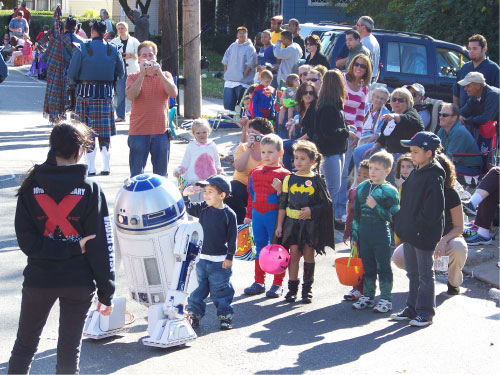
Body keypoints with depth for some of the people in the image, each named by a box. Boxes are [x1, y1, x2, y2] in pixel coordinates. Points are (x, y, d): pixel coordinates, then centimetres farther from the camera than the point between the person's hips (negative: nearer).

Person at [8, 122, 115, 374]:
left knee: (25, 345, 17)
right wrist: (106, 292, -3)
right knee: (69, 349, 9)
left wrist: (72, 248, -10)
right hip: (79, 282, -1)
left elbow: (26, 240, -13)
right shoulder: (90, 190, -9)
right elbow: (101, 245, -9)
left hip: (39, 280, 1)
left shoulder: (31, 187, -5)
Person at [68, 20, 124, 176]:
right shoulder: (114, 50, 2)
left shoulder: (82, 50, -7)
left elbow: (72, 74, -5)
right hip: (106, 95, 2)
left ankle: (91, 167, 2)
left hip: (86, 93, -2)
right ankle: (106, 167, 10)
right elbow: (120, 73, 8)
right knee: (105, 132, 8)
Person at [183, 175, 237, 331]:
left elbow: (232, 237, -6)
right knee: (198, 288, 11)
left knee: (220, 290, 4)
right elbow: (187, 208, 8)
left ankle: (225, 316, 17)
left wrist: (229, 257, -8)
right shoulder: (203, 209, 2)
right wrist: (185, 195, -11)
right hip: (202, 258, 4)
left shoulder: (229, 214, -9)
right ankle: (194, 315, 21)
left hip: (220, 261, -4)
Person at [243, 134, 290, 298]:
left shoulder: (283, 174, -6)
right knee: (260, 248, 13)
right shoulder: (255, 173, 11)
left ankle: (277, 284, 11)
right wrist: (249, 215, 16)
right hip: (257, 215, 5)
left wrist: (280, 189, -24)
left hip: (274, 215, -5)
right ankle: (259, 282, 22)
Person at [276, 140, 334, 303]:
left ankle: (307, 288, 14)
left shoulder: (317, 180, -1)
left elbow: (326, 203, 1)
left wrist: (311, 210, -14)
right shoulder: (289, 179, 4)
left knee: (309, 254, 5)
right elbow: (283, 204, 7)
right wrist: (279, 225, 4)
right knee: (294, 254, 0)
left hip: (311, 224, -1)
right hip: (292, 223, 1)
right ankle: (292, 288, 9)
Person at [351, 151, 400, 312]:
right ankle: (368, 296, 24)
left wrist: (375, 207, -21)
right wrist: (354, 235, 12)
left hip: (381, 234, -5)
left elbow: (391, 217, -11)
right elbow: (356, 214, 14)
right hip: (364, 233, 5)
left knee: (383, 267, 2)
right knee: (367, 266, 14)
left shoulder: (390, 191, -7)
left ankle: (386, 298, 11)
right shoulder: (361, 188, 10)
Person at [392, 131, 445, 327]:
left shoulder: (434, 177, -17)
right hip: (410, 233, 9)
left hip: (424, 235, -9)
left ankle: (425, 312, 9)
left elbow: (433, 210, -21)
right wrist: (402, 226, 13)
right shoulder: (416, 173, 12)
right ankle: (412, 308, 26)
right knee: (413, 273, 16)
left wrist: (418, 224, -18)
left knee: (425, 274, 1)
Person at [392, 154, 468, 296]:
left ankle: (454, 282, -7)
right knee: (398, 256, -26)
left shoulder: (450, 194, -13)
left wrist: (443, 241, -31)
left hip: (446, 241, -2)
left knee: (459, 247, -39)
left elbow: (459, 227, -13)